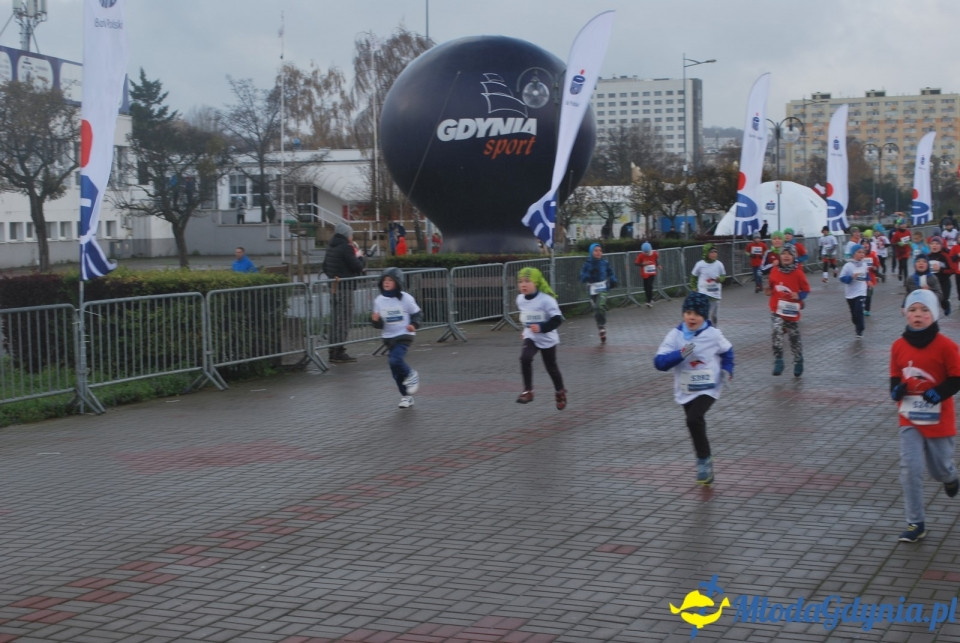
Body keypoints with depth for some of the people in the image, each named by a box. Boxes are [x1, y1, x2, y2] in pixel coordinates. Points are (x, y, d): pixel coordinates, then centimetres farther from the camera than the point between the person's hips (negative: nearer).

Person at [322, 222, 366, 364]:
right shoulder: (346, 248, -13)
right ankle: (339, 351, -6)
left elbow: (325, 267, 20)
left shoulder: (331, 247, 12)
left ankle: (334, 351, 16)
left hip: (334, 286, 9)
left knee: (335, 319, 13)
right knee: (344, 319, -5)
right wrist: (359, 257, 4)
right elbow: (357, 267, -13)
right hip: (345, 287, -9)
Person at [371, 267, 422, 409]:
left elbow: (416, 313, 4)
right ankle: (406, 396, 23)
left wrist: (414, 325, -14)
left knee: (395, 360, -25)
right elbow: (379, 325, 5)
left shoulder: (405, 298, -9)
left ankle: (411, 376, 5)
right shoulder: (379, 300, 0)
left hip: (404, 335, -5)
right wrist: (375, 320, -17)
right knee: (396, 371, 7)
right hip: (389, 337, 5)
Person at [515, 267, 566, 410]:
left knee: (551, 366, 12)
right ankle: (528, 391, -15)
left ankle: (560, 392, 37)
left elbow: (557, 319, -23)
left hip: (547, 338, -3)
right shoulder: (520, 299, -5)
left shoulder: (546, 300, -23)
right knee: (525, 358, -23)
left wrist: (541, 327, -31)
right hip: (530, 337, 4)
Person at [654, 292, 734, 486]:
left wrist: (727, 369, -3)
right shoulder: (675, 335, -10)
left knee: (693, 419, -24)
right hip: (685, 390, 3)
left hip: (708, 388, -3)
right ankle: (705, 464, 35)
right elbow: (659, 362, -18)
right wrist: (680, 354, -31)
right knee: (696, 425, 15)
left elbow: (727, 351, 13)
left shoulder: (713, 334, -9)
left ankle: (704, 459, -8)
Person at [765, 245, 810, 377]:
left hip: (792, 311, -1)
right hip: (777, 309, 1)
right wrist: (769, 290, -2)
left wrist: (799, 296, -18)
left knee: (794, 337, 12)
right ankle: (778, 361, -17)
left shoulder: (798, 272, -9)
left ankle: (798, 362, 32)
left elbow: (806, 289, -1)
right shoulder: (775, 270, -1)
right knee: (777, 332, -22)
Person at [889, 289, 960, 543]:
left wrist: (939, 392, -27)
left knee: (940, 469, 12)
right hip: (910, 419, 2)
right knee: (910, 469, -7)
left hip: (939, 420, -2)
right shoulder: (898, 346, -3)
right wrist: (896, 389, -14)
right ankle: (916, 524, 1)